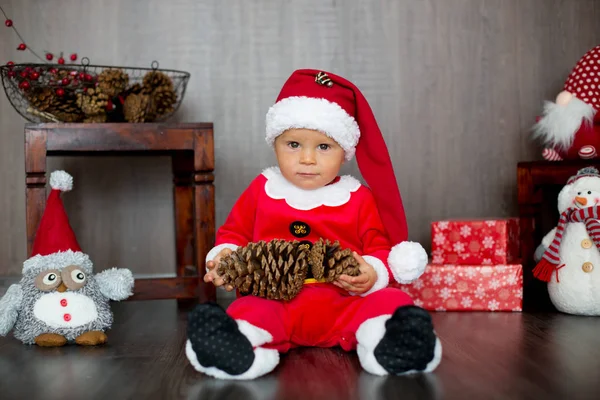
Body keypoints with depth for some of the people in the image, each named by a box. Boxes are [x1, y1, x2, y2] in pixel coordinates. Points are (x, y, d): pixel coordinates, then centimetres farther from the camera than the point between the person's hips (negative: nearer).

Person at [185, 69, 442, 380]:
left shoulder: (359, 198, 9)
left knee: (389, 301, -28)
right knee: (248, 310, -33)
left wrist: (372, 273, -15)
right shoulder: (262, 190, 12)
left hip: (343, 302, 1)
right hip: (274, 298, 0)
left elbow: (379, 249, 9)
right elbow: (234, 233, 19)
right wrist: (226, 255, -5)